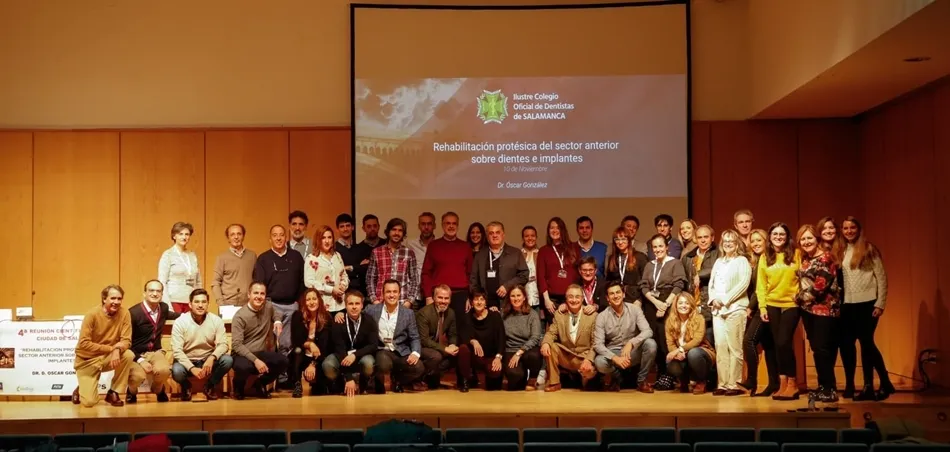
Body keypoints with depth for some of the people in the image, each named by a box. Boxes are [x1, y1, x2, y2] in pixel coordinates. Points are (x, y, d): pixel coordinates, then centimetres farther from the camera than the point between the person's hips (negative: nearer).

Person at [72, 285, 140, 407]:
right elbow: (84, 344, -22)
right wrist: (111, 348, -25)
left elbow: (126, 341, -12)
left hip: (108, 358, 3)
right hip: (88, 360, -3)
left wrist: (117, 350, -35)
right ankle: (81, 390, 22)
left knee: (128, 355, -28)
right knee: (89, 402, -17)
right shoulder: (92, 315, -19)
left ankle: (113, 393, -8)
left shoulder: (124, 314, -10)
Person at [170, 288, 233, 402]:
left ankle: (210, 386, 2)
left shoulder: (216, 320, -7)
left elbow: (223, 344, -12)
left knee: (228, 360, -26)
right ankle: (186, 387, 4)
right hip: (187, 361, -2)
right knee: (176, 371, -35)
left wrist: (212, 358, -33)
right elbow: (177, 350, -17)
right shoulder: (180, 322, -13)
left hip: (208, 360, 2)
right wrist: (192, 368, -30)